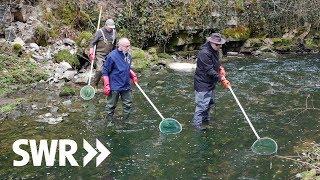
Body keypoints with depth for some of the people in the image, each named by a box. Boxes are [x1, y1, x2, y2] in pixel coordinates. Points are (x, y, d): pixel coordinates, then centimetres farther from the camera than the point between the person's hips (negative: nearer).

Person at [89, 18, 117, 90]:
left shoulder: (114, 32, 6)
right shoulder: (100, 32, -9)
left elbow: (114, 44, 18)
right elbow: (92, 43, -5)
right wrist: (92, 53, -13)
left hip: (109, 55, 5)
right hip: (100, 55, -5)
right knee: (99, 70, -14)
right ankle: (95, 85, 1)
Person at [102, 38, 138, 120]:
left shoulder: (128, 56, 4)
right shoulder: (112, 56, -17)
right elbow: (105, 72, -12)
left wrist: (133, 75, 6)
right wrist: (106, 86, -16)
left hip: (126, 86, 6)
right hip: (114, 87, -6)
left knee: (128, 104, 13)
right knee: (111, 105, 9)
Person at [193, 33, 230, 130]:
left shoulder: (214, 50, 4)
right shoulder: (204, 53, -27)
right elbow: (209, 71, -27)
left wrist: (220, 68, 4)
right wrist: (221, 79, -24)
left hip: (210, 82, 10)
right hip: (202, 83, -10)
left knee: (210, 102, 21)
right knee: (202, 104, -4)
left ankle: (205, 118, 40)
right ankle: (197, 123, 10)